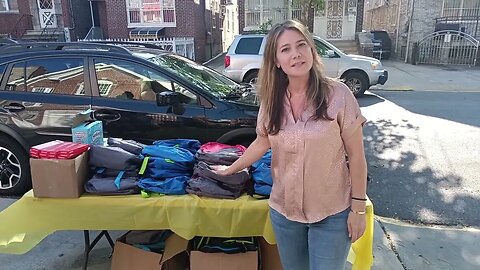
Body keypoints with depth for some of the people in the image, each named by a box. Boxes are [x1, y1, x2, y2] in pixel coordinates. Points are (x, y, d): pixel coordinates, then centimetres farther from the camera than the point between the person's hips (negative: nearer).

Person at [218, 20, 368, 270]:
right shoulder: (272, 100, -3)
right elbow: (262, 142, 11)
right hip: (283, 211, 4)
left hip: (331, 214, -3)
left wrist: (358, 207, -8)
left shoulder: (337, 94, -15)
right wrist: (230, 170, 16)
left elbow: (356, 155, -10)